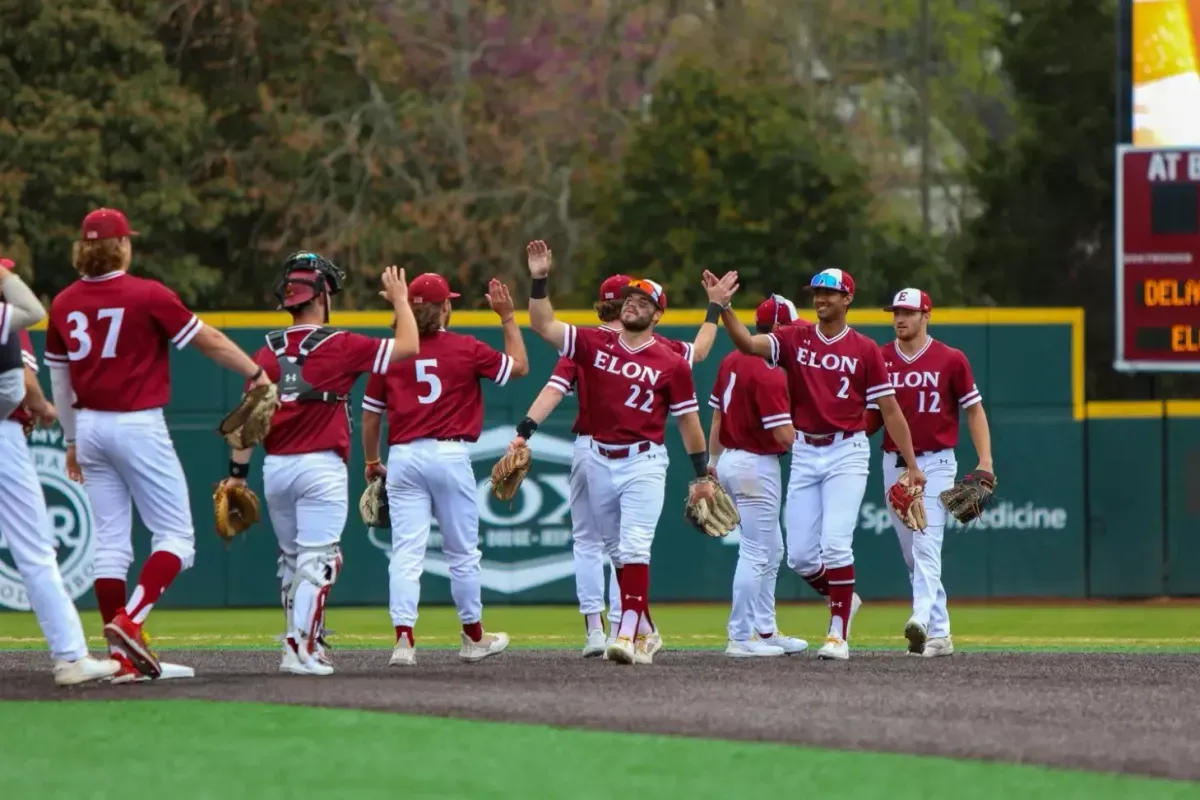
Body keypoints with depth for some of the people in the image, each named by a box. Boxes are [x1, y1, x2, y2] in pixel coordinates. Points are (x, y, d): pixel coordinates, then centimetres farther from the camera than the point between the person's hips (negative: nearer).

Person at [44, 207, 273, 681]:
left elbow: (59, 378, 13)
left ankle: (122, 655, 6)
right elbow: (208, 340, -4)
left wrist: (72, 440, 24)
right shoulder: (147, 295, -10)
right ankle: (129, 622, -19)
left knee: (111, 543, 8)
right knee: (175, 537, 0)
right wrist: (255, 372, 9)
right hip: (138, 426, -6)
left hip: (90, 427, 6)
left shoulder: (64, 304, 6)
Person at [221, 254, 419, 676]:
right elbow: (408, 347, -4)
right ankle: (301, 649, -14)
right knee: (317, 559, -6)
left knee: (292, 558, 18)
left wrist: (238, 473, 4)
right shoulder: (339, 346, -7)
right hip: (320, 467, -5)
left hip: (275, 468, 5)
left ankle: (306, 641, 26)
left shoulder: (268, 352, 4)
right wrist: (400, 300, 10)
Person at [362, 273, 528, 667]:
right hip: (450, 455, -1)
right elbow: (519, 366, 11)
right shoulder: (465, 349, -2)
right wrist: (507, 317, 18)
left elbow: (370, 413, 9)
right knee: (462, 552, 12)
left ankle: (404, 637, -16)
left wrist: (372, 462, 22)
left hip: (403, 457, 1)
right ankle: (474, 637, 24)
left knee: (406, 553, -3)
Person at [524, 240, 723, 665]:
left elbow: (688, 421, 2)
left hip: (644, 463, -5)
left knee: (633, 548, -16)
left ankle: (629, 635, -22)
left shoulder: (671, 363, -3)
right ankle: (646, 631, 26)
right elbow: (543, 325, 0)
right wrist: (539, 280, -12)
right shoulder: (594, 344, 5)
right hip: (600, 461, 5)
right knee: (618, 552, 13)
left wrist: (702, 476, 2)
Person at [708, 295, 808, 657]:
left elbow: (716, 416, 14)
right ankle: (740, 638, -1)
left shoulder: (731, 362, 7)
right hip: (756, 466, -10)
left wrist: (713, 461, 21)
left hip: (730, 460, 10)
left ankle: (765, 630, 24)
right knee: (755, 553, -3)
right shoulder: (770, 375, -20)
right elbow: (785, 435, -23)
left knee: (772, 550, 19)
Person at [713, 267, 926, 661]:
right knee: (800, 554, 2)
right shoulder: (795, 339, 6)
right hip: (805, 454, 3)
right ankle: (844, 600, 30)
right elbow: (748, 343, -11)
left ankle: (839, 635, -6)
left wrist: (912, 465, -3)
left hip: (847, 453, -3)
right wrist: (723, 308, -28)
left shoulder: (865, 350, 0)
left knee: (836, 543, -15)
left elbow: (890, 409, 0)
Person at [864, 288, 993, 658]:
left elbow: (974, 409, 1)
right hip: (893, 462, 5)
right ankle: (939, 634, 17)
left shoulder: (950, 360, -3)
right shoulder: (879, 360, 6)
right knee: (913, 553, 9)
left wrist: (985, 460, -8)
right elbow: (871, 416, 10)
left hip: (935, 463, -5)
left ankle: (923, 621, -32)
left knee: (926, 545, -19)